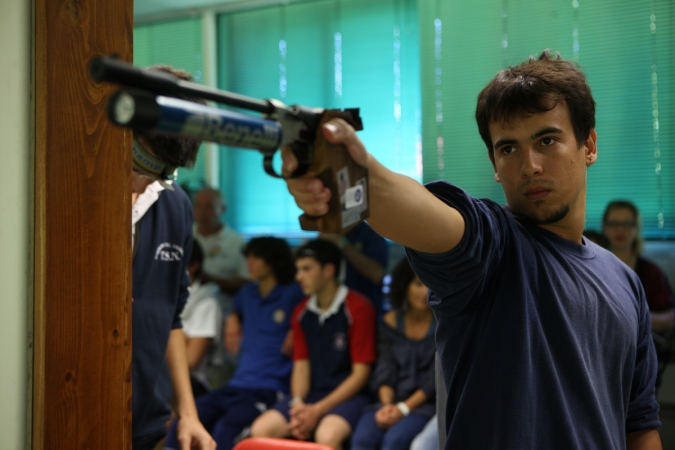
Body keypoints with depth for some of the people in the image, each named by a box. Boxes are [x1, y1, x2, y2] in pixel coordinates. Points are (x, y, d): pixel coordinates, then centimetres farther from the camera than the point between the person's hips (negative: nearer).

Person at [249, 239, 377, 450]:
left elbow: (360, 373, -10)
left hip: (348, 395, -6)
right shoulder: (302, 312, 11)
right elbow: (301, 365, 11)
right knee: (261, 429, -17)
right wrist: (298, 403, -10)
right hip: (312, 392, 6)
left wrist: (318, 410, -15)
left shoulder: (358, 308, -8)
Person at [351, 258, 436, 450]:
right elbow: (385, 371, 6)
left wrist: (404, 408, -13)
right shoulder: (391, 321, 10)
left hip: (428, 403, -3)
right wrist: (387, 405, -12)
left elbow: (436, 380, -6)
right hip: (393, 401, 3)